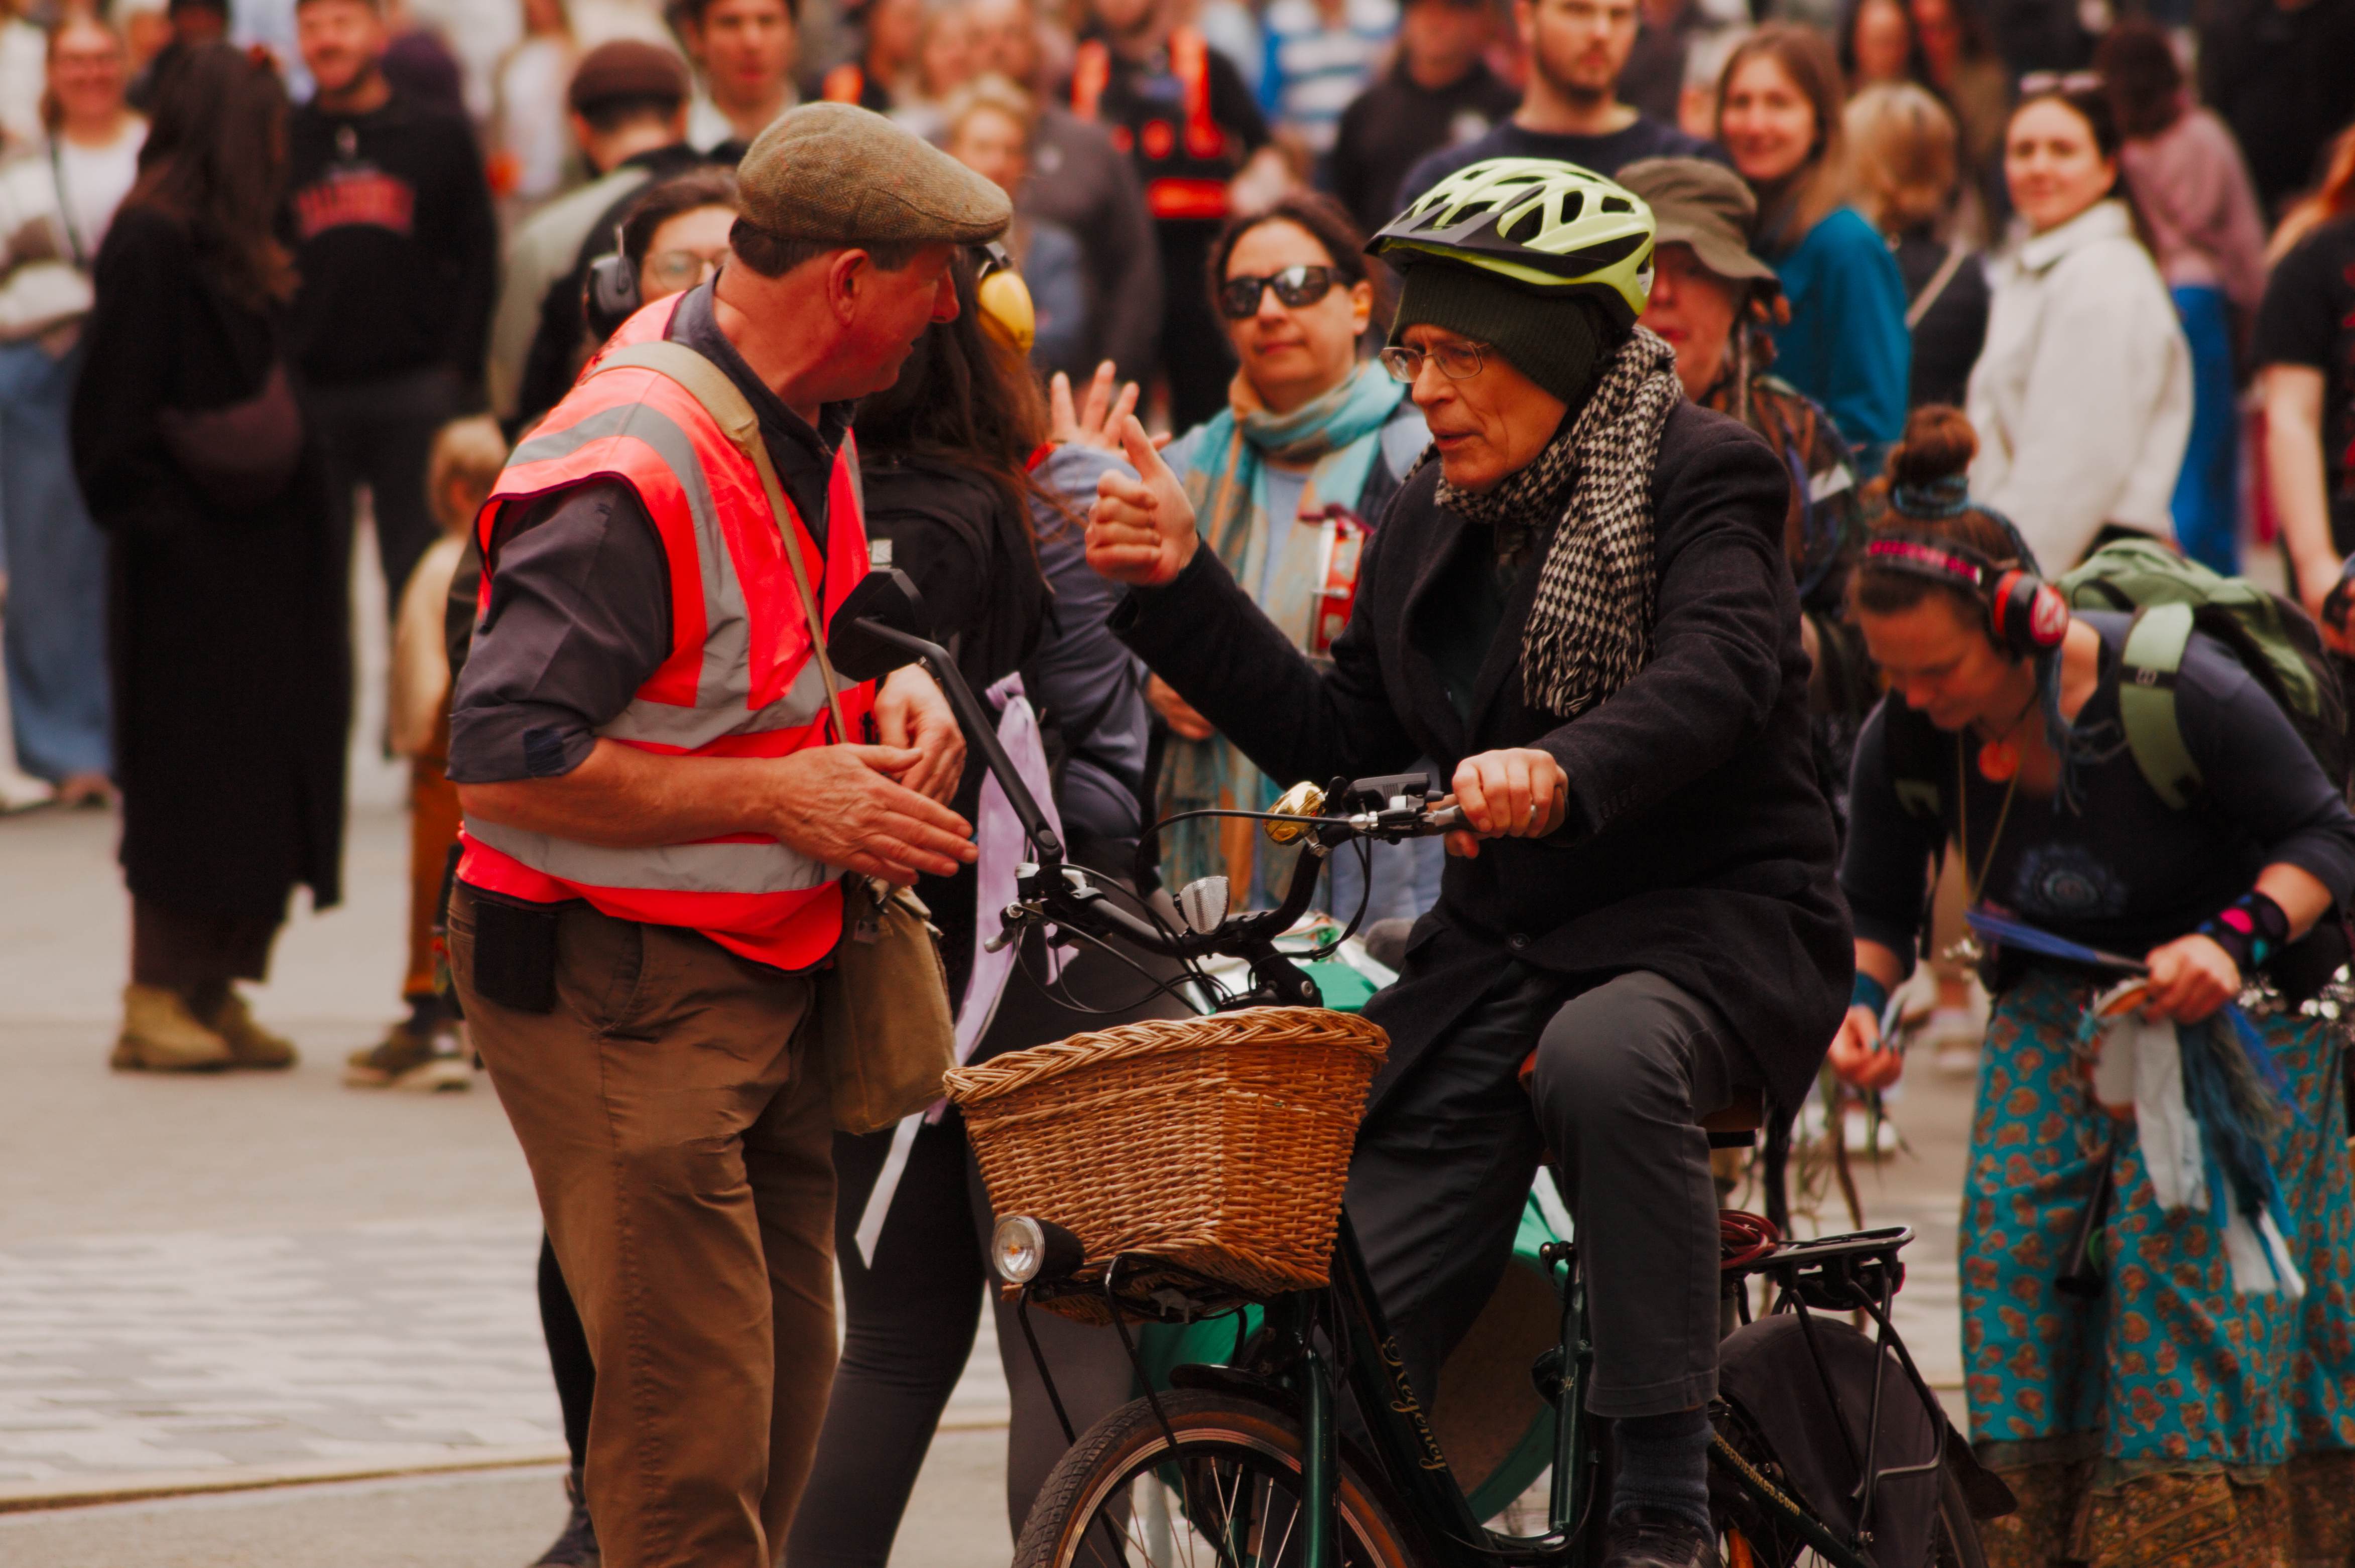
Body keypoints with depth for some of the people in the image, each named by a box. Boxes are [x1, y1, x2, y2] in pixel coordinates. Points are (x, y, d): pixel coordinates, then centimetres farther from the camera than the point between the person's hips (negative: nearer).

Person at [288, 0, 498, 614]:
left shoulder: (440, 136, 8)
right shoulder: (280, 142, 9)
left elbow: (477, 258, 6)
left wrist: (456, 368, -4)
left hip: (418, 393, -1)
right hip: (307, 393, 1)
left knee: (417, 568, 0)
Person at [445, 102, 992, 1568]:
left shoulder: (810, 416, 6)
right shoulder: (632, 476, -24)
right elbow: (506, 761, -27)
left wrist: (892, 687, 4)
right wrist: (785, 799, -22)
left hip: (766, 979, 9)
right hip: (619, 994, -9)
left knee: (786, 1385, 15)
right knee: (696, 1420, -10)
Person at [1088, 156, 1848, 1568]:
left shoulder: (1700, 478, -8)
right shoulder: (1437, 523, 12)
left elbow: (1719, 671, -27)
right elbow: (1339, 745, 11)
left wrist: (1562, 772, -47)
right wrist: (1182, 586, 1)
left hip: (1715, 921, -6)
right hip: (1502, 951, 6)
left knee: (1605, 1057, -41)